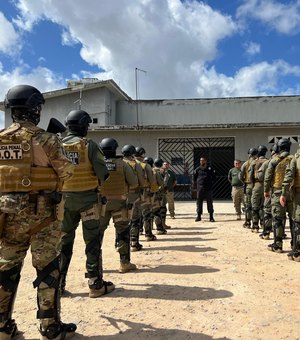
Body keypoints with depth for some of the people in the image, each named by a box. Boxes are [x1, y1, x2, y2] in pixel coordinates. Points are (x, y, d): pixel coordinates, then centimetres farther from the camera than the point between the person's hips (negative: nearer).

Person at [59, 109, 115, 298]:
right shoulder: (89, 145, -9)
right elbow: (103, 174, -12)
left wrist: (60, 190, 15)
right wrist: (99, 184, 8)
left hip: (65, 198, 5)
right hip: (87, 197, -4)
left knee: (64, 240, 14)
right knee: (93, 241, 4)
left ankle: (58, 283, 19)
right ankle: (95, 284, 9)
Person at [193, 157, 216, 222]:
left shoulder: (210, 169, 2)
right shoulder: (197, 169, 6)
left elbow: (214, 177, 12)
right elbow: (194, 178, 16)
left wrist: (211, 184, 6)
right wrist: (196, 185, 10)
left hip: (208, 189, -1)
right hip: (200, 189, 1)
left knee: (209, 203, 2)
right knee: (199, 202, 3)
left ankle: (211, 217, 8)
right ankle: (198, 216, 11)